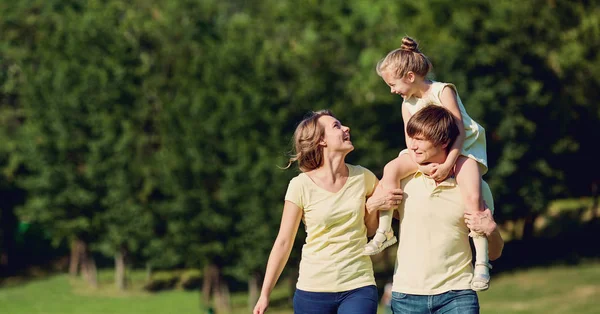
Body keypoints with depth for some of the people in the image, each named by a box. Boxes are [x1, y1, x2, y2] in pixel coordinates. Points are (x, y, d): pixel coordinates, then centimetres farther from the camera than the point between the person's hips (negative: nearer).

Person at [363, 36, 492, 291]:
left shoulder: (443, 91, -13)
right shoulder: (407, 104, 4)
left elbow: (460, 131, -19)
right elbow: (411, 143, -2)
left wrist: (447, 165, -30)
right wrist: (424, 166, -24)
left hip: (462, 149, -5)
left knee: (472, 196, -31)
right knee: (392, 168, -21)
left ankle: (482, 261, -25)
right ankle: (384, 232, -13)